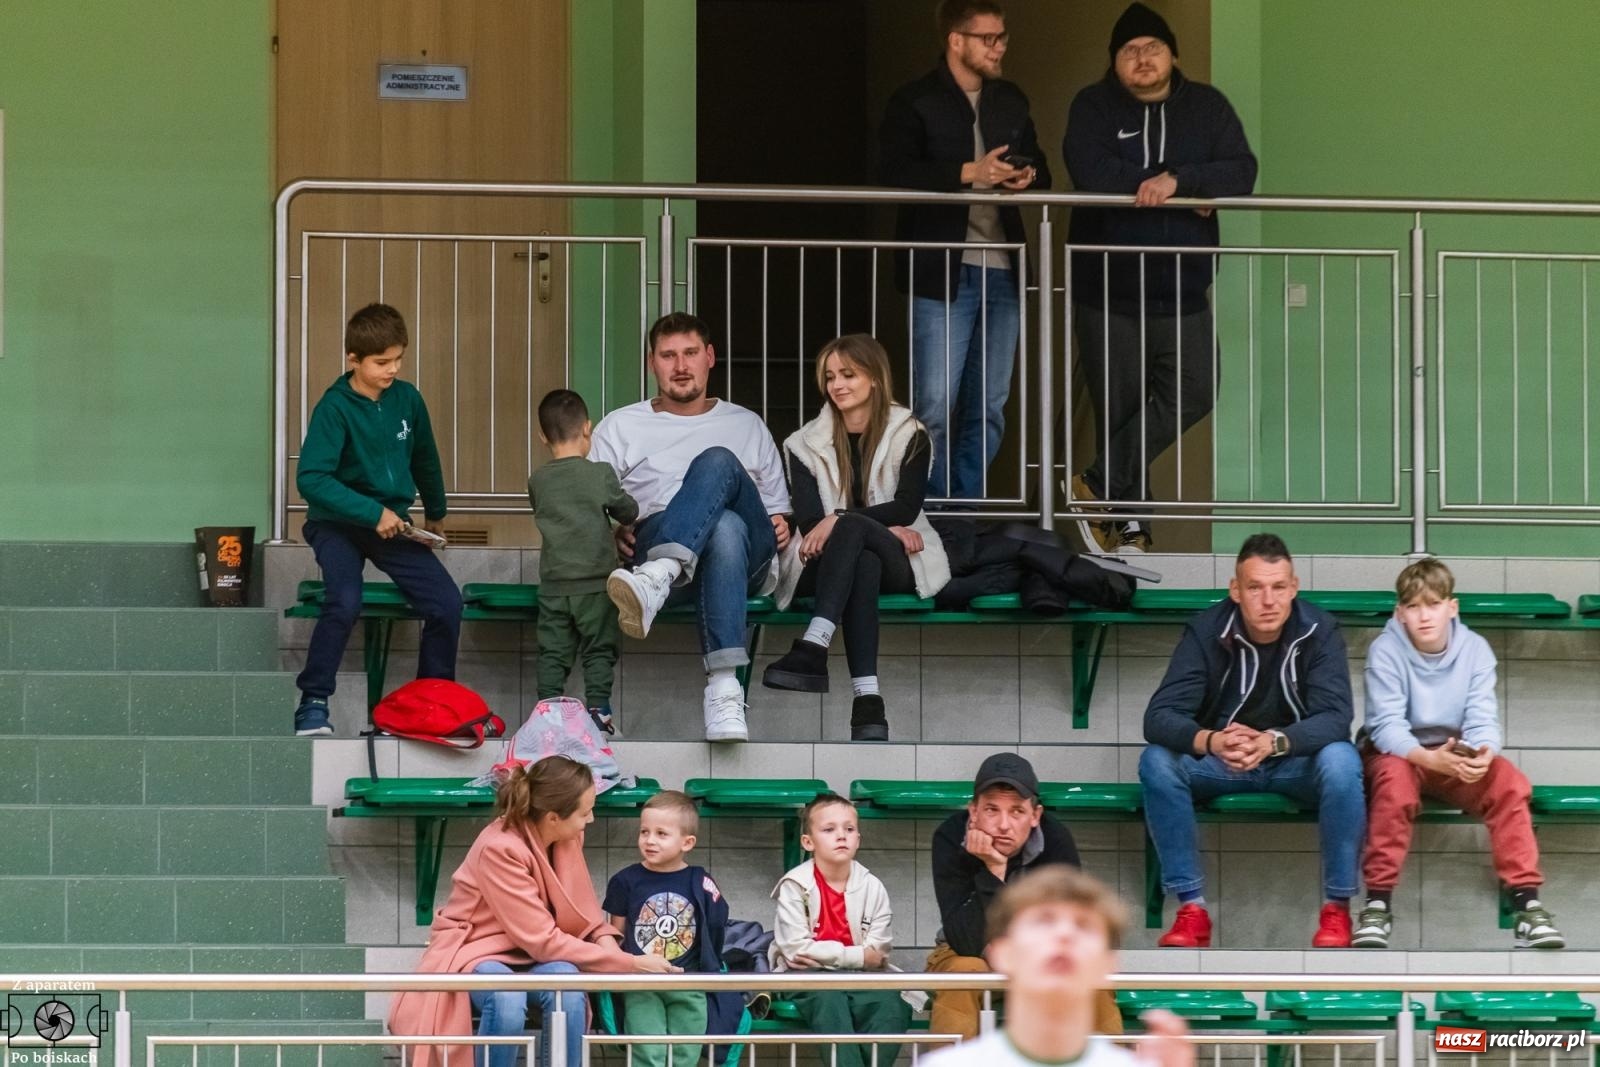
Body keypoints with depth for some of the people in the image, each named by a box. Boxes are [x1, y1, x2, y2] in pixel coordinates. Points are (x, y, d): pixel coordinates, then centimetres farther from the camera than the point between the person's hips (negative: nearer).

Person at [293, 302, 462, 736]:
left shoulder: (407, 399, 1)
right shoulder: (335, 408, -15)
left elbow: (425, 460, 20)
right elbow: (311, 478, -24)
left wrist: (435, 513, 31)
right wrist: (373, 512, -28)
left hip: (392, 521, 5)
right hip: (337, 522, -5)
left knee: (446, 603, -8)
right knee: (345, 602, -30)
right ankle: (312, 706, -19)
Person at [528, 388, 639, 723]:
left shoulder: (538, 481, 0)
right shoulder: (600, 475, -10)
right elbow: (628, 511, 1)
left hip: (553, 585, 3)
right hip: (595, 583, -3)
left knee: (552, 652, 8)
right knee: (598, 650, 5)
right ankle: (598, 707, 1)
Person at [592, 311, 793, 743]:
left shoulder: (747, 426, 29)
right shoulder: (620, 427, 24)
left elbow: (779, 509, 29)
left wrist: (783, 526, 4)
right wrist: (614, 531, -6)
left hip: (749, 558, 1)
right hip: (654, 545, -1)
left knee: (717, 462, -33)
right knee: (725, 526, -41)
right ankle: (724, 689, -57)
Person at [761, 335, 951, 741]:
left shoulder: (908, 435, 5)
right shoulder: (807, 444, 9)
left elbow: (906, 509, -8)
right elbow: (808, 520, -2)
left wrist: (838, 520, -21)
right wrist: (883, 528, -13)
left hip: (897, 563, -1)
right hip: (827, 565, 1)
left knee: (851, 528, -35)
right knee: (863, 563, -37)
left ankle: (813, 648, -53)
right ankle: (867, 697, -54)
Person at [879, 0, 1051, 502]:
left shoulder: (1011, 101, 17)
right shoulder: (914, 102, -2)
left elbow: (1038, 166, 26)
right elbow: (894, 170, -15)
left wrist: (1029, 175, 2)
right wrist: (969, 173, -21)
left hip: (1002, 272, 6)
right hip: (943, 273, -6)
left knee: (988, 409, 7)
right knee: (935, 407, -9)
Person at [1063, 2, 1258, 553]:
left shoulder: (1206, 107, 8)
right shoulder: (1094, 107, 1)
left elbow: (1242, 172, -4)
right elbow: (1089, 170, -17)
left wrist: (1176, 180, -21)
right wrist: (1193, 194, -15)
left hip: (1182, 290, 2)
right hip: (1106, 288, -2)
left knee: (1193, 391, -12)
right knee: (1119, 406, 0)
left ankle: (1102, 486, -3)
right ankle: (1127, 524, 9)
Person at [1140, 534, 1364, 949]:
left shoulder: (1319, 631, -14)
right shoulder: (1206, 631, -13)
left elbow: (1335, 718, -24)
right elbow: (1159, 716, -21)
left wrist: (1274, 742, -45)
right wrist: (1209, 741, -44)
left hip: (1297, 761, -1)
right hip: (1222, 761, 1)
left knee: (1341, 761, -34)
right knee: (1156, 761, -28)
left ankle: (1337, 907, -20)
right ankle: (1191, 907, -20)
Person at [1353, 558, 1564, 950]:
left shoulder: (1475, 649, -8)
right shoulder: (1385, 651, -16)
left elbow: (1483, 721, -15)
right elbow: (1386, 726, -23)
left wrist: (1482, 755, -39)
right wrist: (1430, 758, -42)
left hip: (1457, 757, 3)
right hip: (1398, 753, -2)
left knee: (1509, 781, -26)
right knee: (1395, 778, -37)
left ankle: (1527, 904, -23)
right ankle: (1378, 903, -31)